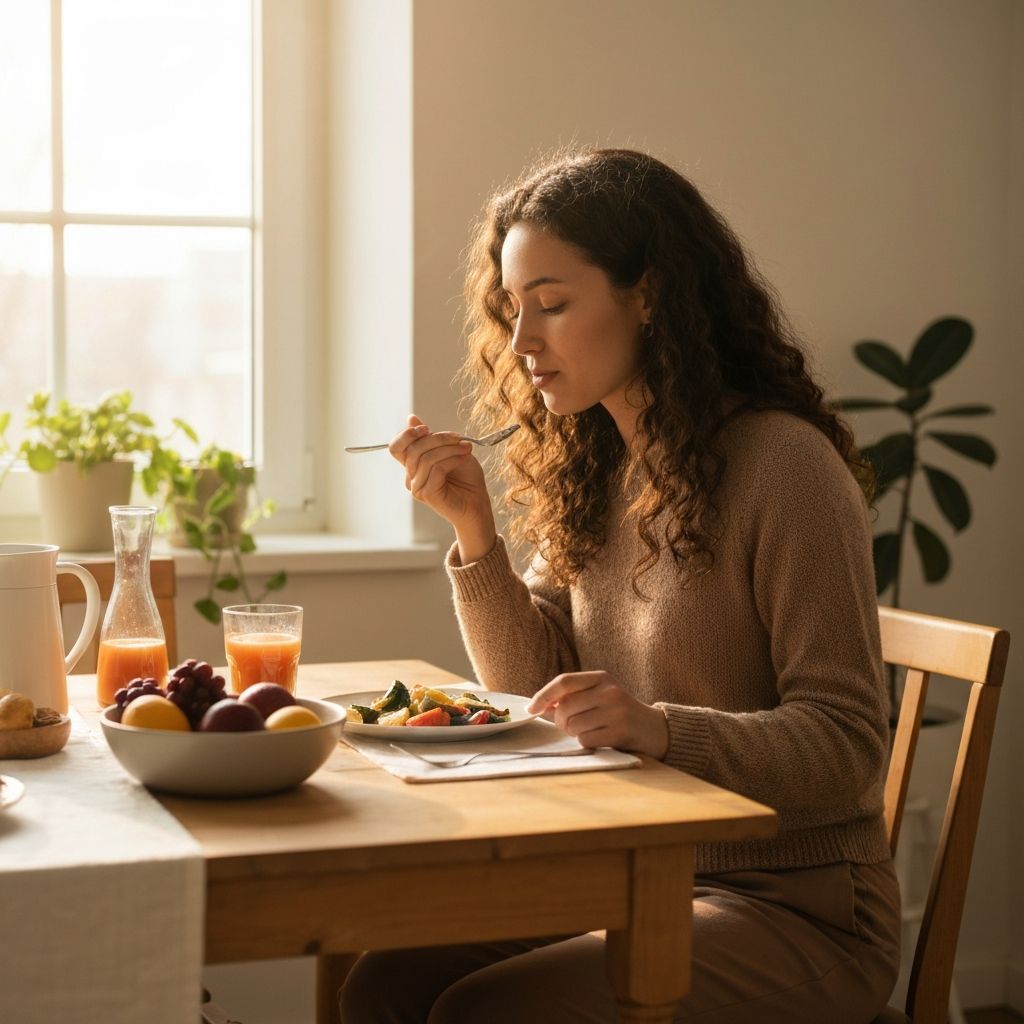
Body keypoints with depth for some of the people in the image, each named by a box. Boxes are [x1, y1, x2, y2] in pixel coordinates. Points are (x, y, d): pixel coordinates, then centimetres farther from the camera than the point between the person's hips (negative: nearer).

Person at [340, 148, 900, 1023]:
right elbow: (535, 694, 7)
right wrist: (474, 528, -6)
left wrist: (660, 727, -34)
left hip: (791, 908, -6)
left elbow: (847, 745, -18)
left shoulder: (784, 464, -16)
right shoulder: (592, 466, 7)